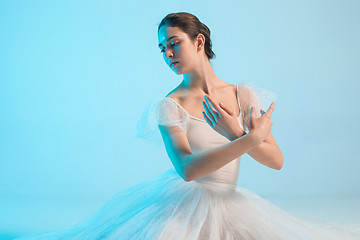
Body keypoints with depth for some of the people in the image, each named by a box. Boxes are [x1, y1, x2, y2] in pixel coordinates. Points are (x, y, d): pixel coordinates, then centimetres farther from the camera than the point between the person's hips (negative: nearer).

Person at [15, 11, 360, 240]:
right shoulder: (169, 105, -7)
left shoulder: (243, 94, 2)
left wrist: (234, 133, -19)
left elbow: (277, 161, -2)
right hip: (181, 202, -4)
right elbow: (187, 168, -23)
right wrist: (251, 139, -26)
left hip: (228, 204, 5)